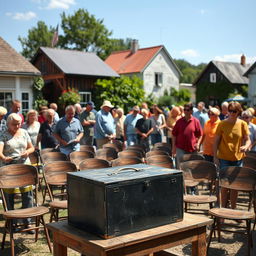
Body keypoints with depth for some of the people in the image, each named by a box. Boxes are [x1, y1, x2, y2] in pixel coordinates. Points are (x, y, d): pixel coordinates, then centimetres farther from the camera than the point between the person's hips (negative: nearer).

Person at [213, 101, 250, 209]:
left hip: (238, 158, 2)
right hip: (224, 158, -2)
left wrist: (245, 146, -21)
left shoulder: (243, 124, 1)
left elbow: (248, 140, 3)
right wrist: (215, 157, -6)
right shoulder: (222, 124, -4)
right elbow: (216, 141, -1)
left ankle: (233, 209, 21)